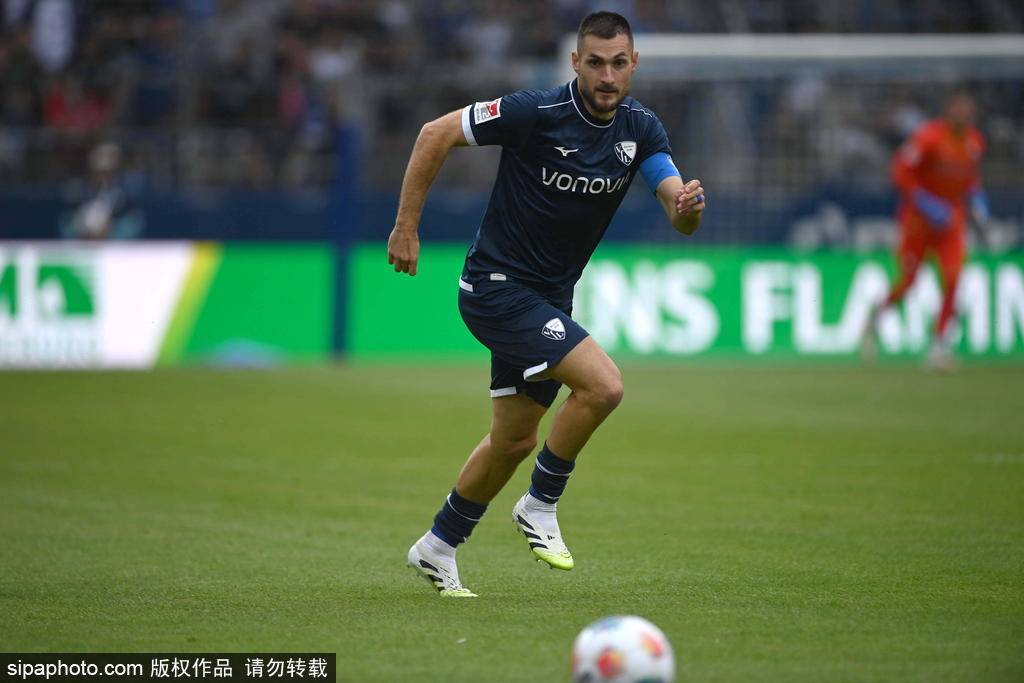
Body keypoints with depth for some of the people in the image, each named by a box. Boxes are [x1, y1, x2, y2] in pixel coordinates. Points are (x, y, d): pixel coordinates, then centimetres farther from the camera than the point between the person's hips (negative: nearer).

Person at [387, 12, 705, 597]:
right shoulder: (537, 112, -20)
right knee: (603, 384, -23)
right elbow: (436, 134, -13)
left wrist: (688, 206, -37)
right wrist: (406, 228, -13)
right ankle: (541, 506, -4)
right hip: (498, 288, -7)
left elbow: (680, 216, -12)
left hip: (549, 299, 7)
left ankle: (439, 546, 33)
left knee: (514, 440, 15)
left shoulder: (640, 129, -3)